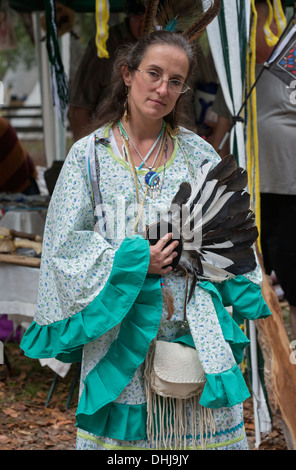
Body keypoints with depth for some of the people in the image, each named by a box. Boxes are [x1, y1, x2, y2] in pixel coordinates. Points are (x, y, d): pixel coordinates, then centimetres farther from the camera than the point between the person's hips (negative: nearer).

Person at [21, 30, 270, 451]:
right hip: (120, 325, -1)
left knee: (203, 431, 2)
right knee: (122, 428, 4)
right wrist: (131, 260, -12)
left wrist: (250, 297, 0)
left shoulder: (198, 154, 8)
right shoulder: (89, 155, 1)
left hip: (195, 326, 2)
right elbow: (65, 242, -2)